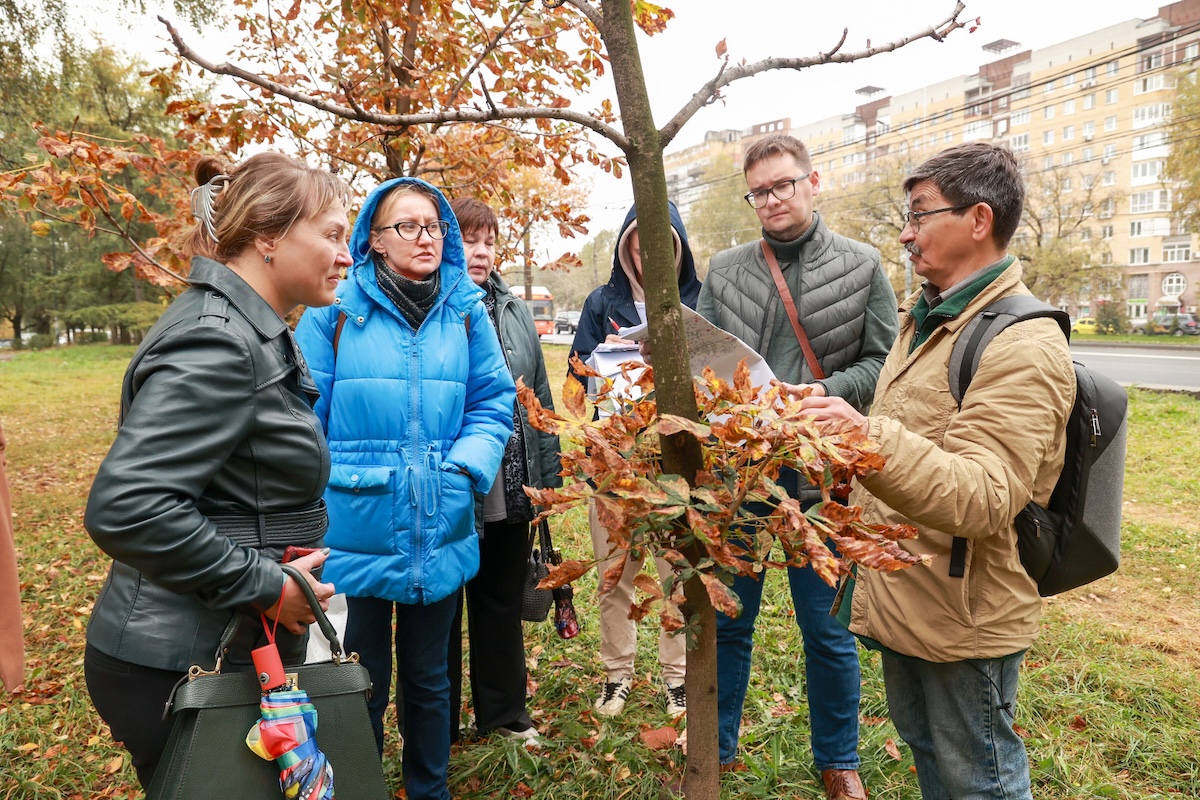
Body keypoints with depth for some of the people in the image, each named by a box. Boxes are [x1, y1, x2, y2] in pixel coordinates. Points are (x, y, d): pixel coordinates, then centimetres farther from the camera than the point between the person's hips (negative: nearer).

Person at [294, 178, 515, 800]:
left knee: (428, 677, 20)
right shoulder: (337, 307, -6)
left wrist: (466, 467, -12)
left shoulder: (466, 309, 2)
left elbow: (493, 400, 3)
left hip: (441, 533, 3)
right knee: (360, 682, 15)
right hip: (355, 533, -2)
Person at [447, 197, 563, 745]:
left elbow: (539, 394, 13)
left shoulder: (514, 310, 10)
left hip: (512, 489, 5)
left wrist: (547, 472, 11)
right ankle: (439, 724, 29)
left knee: (503, 603, 19)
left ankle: (503, 712, 36)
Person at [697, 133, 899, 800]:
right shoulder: (724, 270, 7)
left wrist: (828, 391, -17)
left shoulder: (862, 266, 2)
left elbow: (885, 362, -1)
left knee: (828, 631, 11)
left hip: (820, 471, -1)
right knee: (728, 620, 14)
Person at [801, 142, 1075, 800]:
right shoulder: (925, 319, 9)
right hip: (902, 596, 9)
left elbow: (984, 500, -32)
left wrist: (870, 439, -45)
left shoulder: (1023, 345, -21)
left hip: (964, 621, -9)